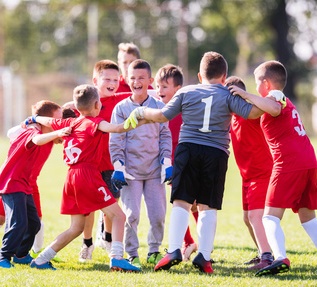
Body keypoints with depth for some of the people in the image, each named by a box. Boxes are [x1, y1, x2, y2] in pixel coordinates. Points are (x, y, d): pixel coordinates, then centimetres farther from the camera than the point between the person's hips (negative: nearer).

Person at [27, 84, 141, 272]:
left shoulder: (70, 123, 16)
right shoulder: (94, 122, -4)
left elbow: (48, 121, 34)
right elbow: (114, 128, -25)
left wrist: (34, 119, 55)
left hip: (72, 177, 8)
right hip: (88, 174, -8)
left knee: (76, 228, 18)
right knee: (118, 216, -6)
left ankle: (41, 260, 17)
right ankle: (117, 258, -23)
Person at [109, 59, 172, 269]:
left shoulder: (158, 106, 6)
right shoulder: (121, 108, 2)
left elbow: (165, 136, 9)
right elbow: (116, 140, 0)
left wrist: (167, 163, 1)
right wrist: (118, 167, -8)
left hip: (155, 170, 2)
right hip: (131, 171, -2)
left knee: (158, 214, 2)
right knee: (131, 215, -6)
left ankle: (154, 251, 19)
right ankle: (132, 255, 5)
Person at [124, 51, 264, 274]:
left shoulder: (186, 93, 9)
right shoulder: (228, 95, 4)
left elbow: (163, 115, 9)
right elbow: (252, 112, -4)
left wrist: (140, 112, 25)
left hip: (187, 149, 1)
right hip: (216, 153, -1)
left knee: (181, 202, 1)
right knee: (208, 207, 3)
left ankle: (174, 250, -10)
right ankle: (204, 256, 0)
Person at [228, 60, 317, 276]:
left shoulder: (274, 97, -3)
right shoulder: (286, 101, 25)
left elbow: (274, 108, -27)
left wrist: (247, 95, -22)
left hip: (288, 164, -9)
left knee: (271, 215, -10)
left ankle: (281, 258, -29)